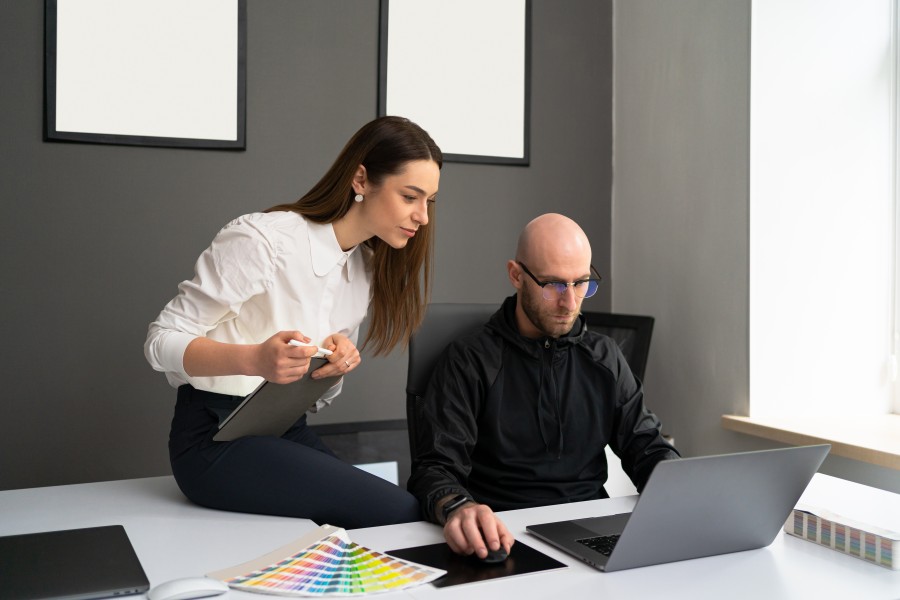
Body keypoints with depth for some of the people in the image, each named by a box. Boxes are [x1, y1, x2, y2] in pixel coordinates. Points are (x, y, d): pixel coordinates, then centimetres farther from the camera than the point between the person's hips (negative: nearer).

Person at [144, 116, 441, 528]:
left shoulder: (368, 267, 8)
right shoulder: (261, 239, -16)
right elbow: (162, 341, -14)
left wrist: (340, 360, -11)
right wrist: (254, 359, -33)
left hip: (289, 433, 7)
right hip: (216, 436, -7)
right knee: (402, 513, -22)